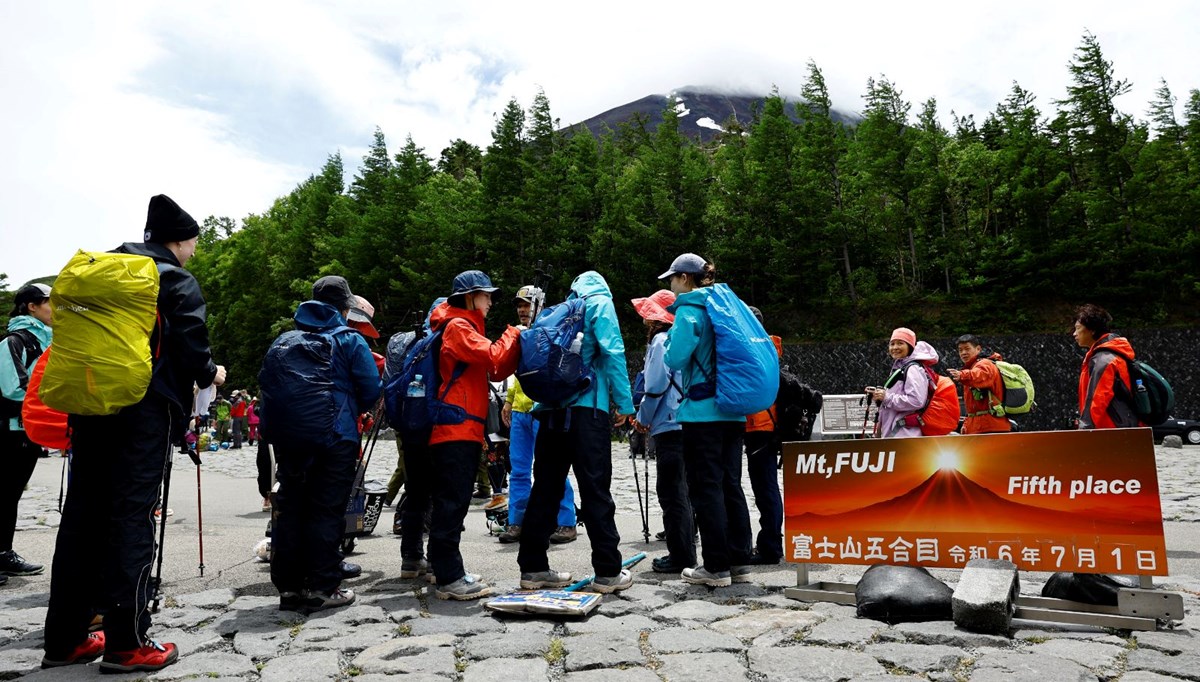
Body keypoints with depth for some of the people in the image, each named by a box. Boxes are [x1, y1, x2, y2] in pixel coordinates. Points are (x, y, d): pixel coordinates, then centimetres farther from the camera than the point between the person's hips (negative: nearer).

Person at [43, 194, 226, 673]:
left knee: (82, 513, 11)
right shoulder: (177, 281, -4)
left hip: (90, 407, 7)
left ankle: (64, 639, 17)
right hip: (146, 411, -7)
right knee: (132, 515, -5)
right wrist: (210, 374, 6)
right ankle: (127, 643, -1)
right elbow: (190, 344, -12)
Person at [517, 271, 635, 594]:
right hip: (586, 408, -6)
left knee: (545, 489, 9)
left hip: (550, 409, 6)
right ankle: (608, 571, 3)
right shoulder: (600, 302, 5)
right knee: (596, 490, -2)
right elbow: (612, 352, -7)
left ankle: (533, 568, 14)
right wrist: (625, 402, -6)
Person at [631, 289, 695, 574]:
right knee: (680, 490, 15)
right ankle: (686, 553, 22)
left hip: (669, 425, -9)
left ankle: (681, 557, 1)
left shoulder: (661, 340, -9)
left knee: (671, 492, -4)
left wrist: (643, 418, -2)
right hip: (686, 423, 9)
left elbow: (656, 384, -15)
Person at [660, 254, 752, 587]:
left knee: (706, 488, -1)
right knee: (731, 485, 12)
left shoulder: (689, 311, -9)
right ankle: (740, 561, 17)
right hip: (733, 411, 8)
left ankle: (716, 567, 3)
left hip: (703, 412, -8)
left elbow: (675, 359, -15)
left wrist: (668, 337, 3)